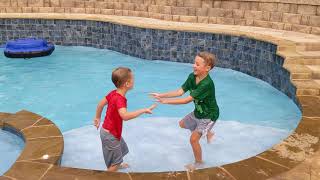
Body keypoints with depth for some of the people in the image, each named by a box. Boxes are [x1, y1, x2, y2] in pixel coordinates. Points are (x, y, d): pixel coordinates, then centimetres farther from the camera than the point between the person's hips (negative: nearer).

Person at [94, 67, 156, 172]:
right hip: (110, 135, -10)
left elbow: (101, 103, 11)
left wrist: (97, 118, 23)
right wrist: (143, 110, -46)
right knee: (115, 161, 4)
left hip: (111, 131, 10)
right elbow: (125, 116, -50)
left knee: (122, 149, 32)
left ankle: (117, 165, 58)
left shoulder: (113, 93, -4)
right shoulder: (119, 99, -32)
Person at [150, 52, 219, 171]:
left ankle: (199, 162, 17)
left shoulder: (207, 84, -37)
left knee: (193, 138, -10)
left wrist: (166, 101, -38)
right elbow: (180, 92, -12)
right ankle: (208, 133, 40)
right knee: (182, 124, 24)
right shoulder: (192, 77, -13)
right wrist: (162, 95, -23)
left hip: (208, 116, -9)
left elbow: (187, 100, -38)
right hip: (198, 112, 9)